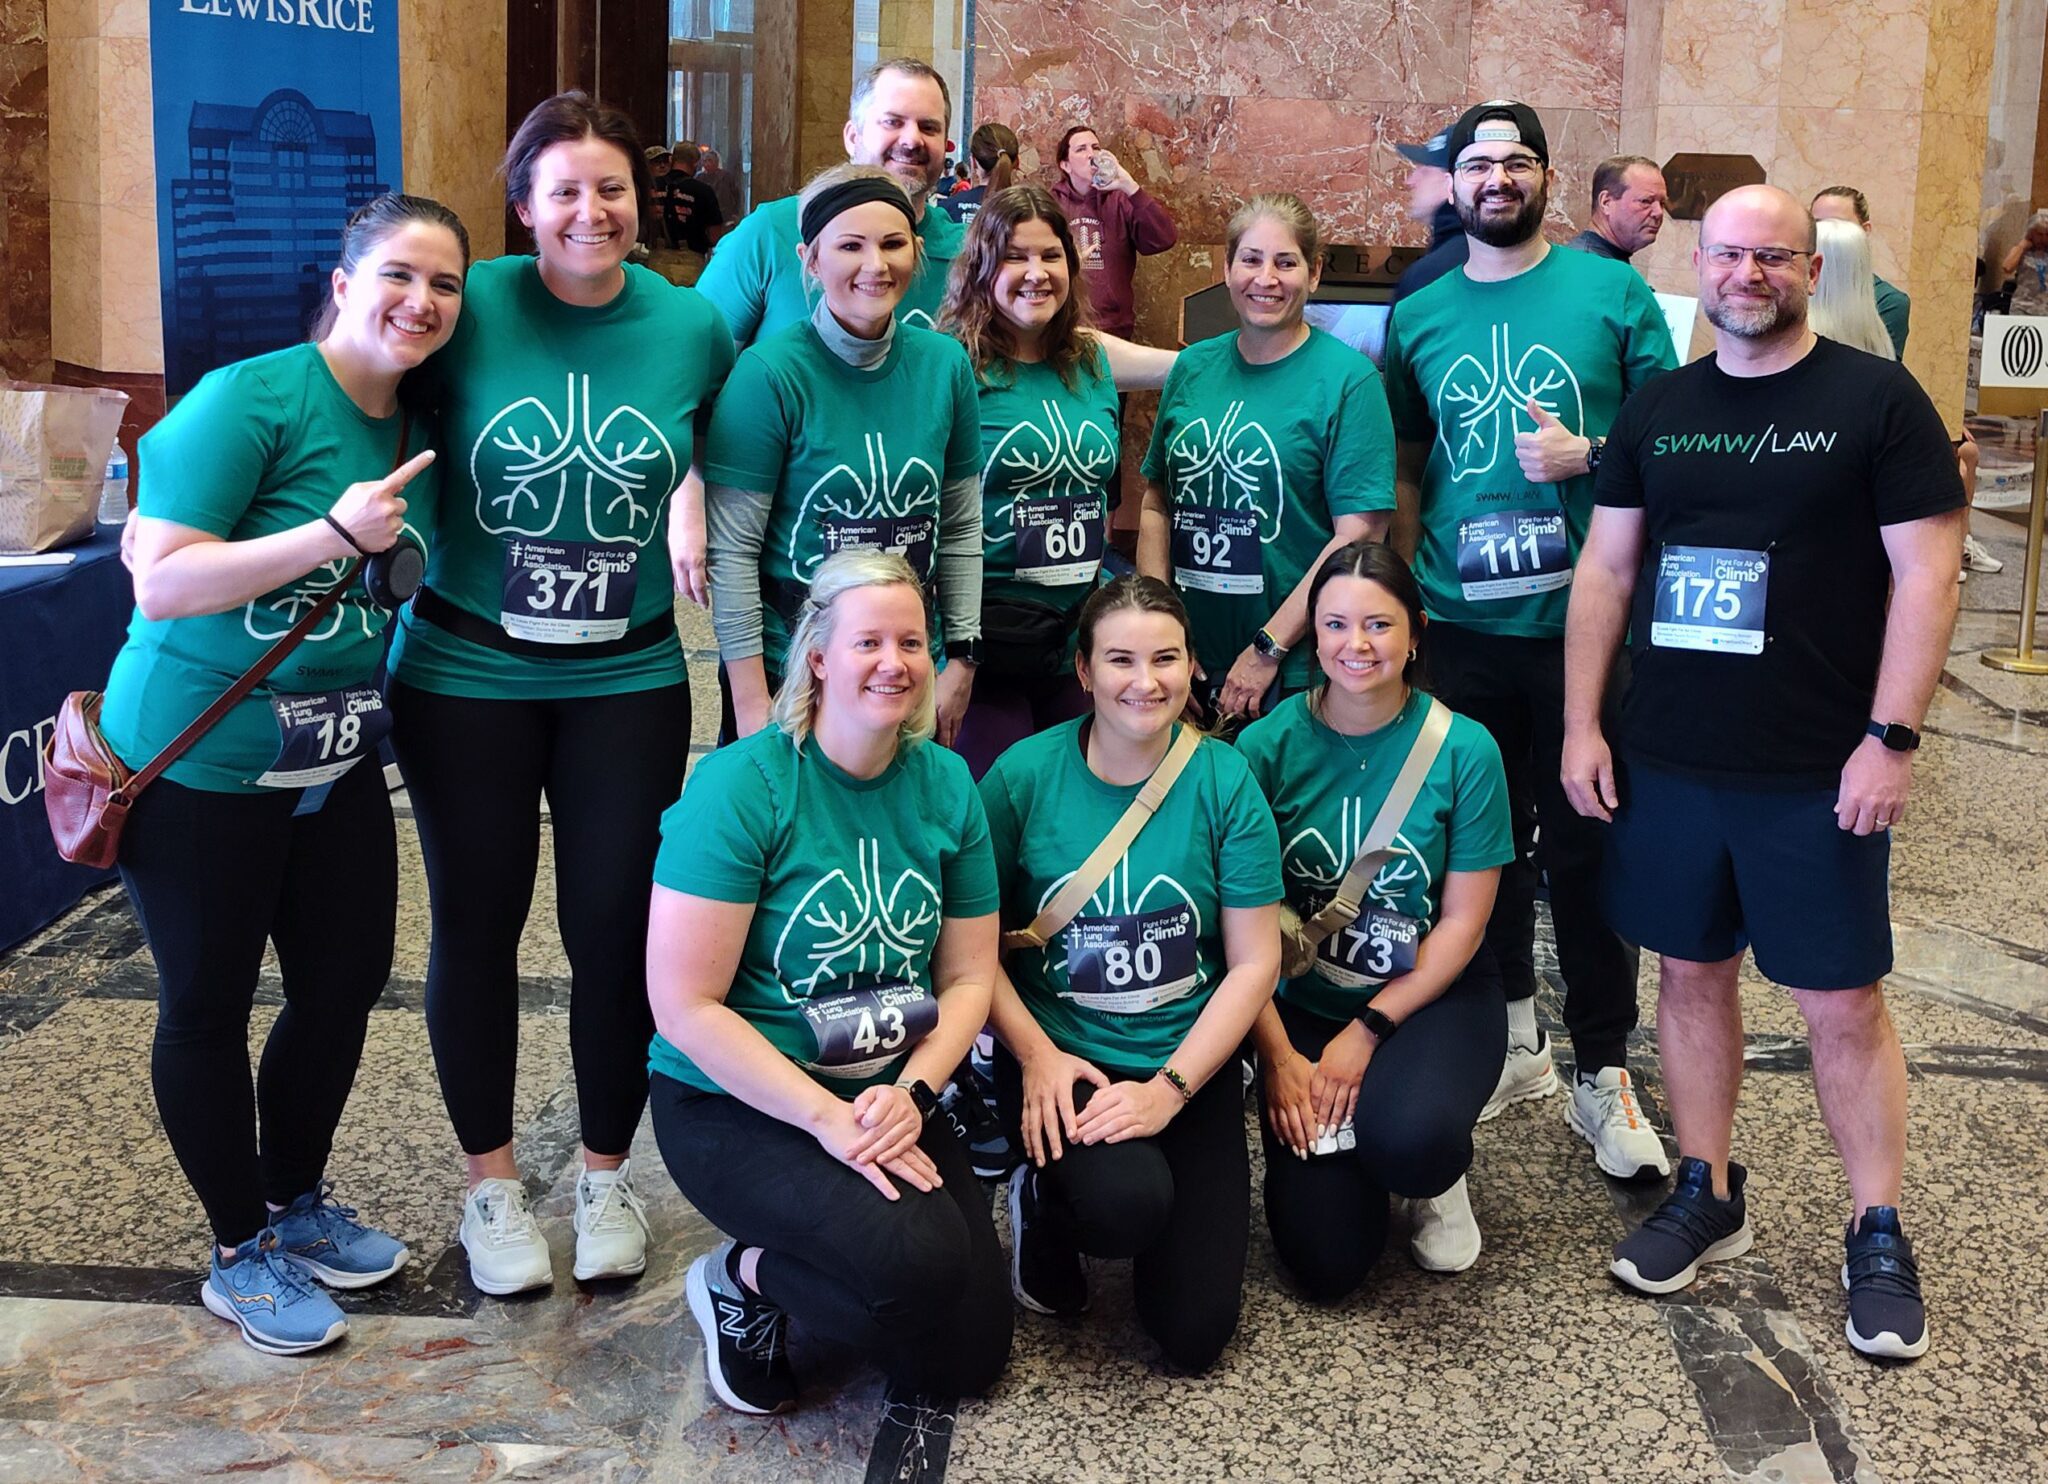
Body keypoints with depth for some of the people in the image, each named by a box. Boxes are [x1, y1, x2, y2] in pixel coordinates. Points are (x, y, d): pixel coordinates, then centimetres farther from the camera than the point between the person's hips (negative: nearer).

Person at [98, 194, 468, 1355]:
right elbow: (158, 581, -23)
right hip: (199, 764, -7)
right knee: (208, 1007, 7)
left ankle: (298, 1202, 38)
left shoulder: (419, 438, 4)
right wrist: (337, 532, -28)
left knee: (347, 981, 15)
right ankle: (242, 1253, 24)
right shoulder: (248, 399, -18)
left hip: (337, 762, 7)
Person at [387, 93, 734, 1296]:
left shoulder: (694, 326, -4)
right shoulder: (473, 310, -10)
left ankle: (608, 1173, 27)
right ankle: (491, 1182, 28)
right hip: (466, 675, -1)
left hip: (629, 679, 1)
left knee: (617, 928, 6)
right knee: (478, 926, 10)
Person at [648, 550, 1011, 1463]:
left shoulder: (945, 784, -1)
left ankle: (788, 1270, 25)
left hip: (889, 1102, 6)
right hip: (733, 1105, -6)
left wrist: (909, 1094, -15)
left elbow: (969, 977, 3)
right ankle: (743, 1279, 1)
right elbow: (684, 1006, -20)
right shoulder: (740, 787, -18)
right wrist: (830, 1120, -23)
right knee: (915, 1260, -29)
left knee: (970, 1355, 0)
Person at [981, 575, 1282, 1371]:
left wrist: (1168, 1088, -13)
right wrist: (1037, 1054, -15)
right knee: (1129, 1201, -34)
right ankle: (1046, 1202, 4)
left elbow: (1254, 962, -5)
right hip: (1058, 1052, -2)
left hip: (1190, 1062, 2)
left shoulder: (1225, 782, -6)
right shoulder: (1024, 775, -8)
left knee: (1194, 1335, -3)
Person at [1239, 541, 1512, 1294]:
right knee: (1324, 1265, -9)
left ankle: (1438, 1177, 4)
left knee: (1410, 1140, -35)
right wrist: (1278, 1056, -12)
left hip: (1432, 993, -1)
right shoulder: (1268, 745, -10)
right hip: (1301, 1003, 1)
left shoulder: (1464, 750, -11)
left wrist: (1367, 1031, -13)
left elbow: (1463, 921, -8)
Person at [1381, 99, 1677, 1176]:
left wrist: (1588, 454, -14)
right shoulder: (1418, 317, 9)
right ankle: (1513, 1038, 28)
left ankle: (1602, 1075, 13)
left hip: (1582, 621, -3)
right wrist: (1405, 586, 6)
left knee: (1583, 844, 2)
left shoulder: (1611, 290, 1)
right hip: (1462, 624, 3)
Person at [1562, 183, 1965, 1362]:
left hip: (1817, 773, -4)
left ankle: (1879, 1234, 17)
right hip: (1667, 760, 4)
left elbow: (1925, 573, -7)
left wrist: (1891, 738, -14)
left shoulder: (1877, 399, -3)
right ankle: (1707, 1196, 28)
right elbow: (1606, 570, 10)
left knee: (1843, 1002, 3)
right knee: (1692, 973, 12)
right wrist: (1583, 722, 4)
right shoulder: (1658, 411, 9)